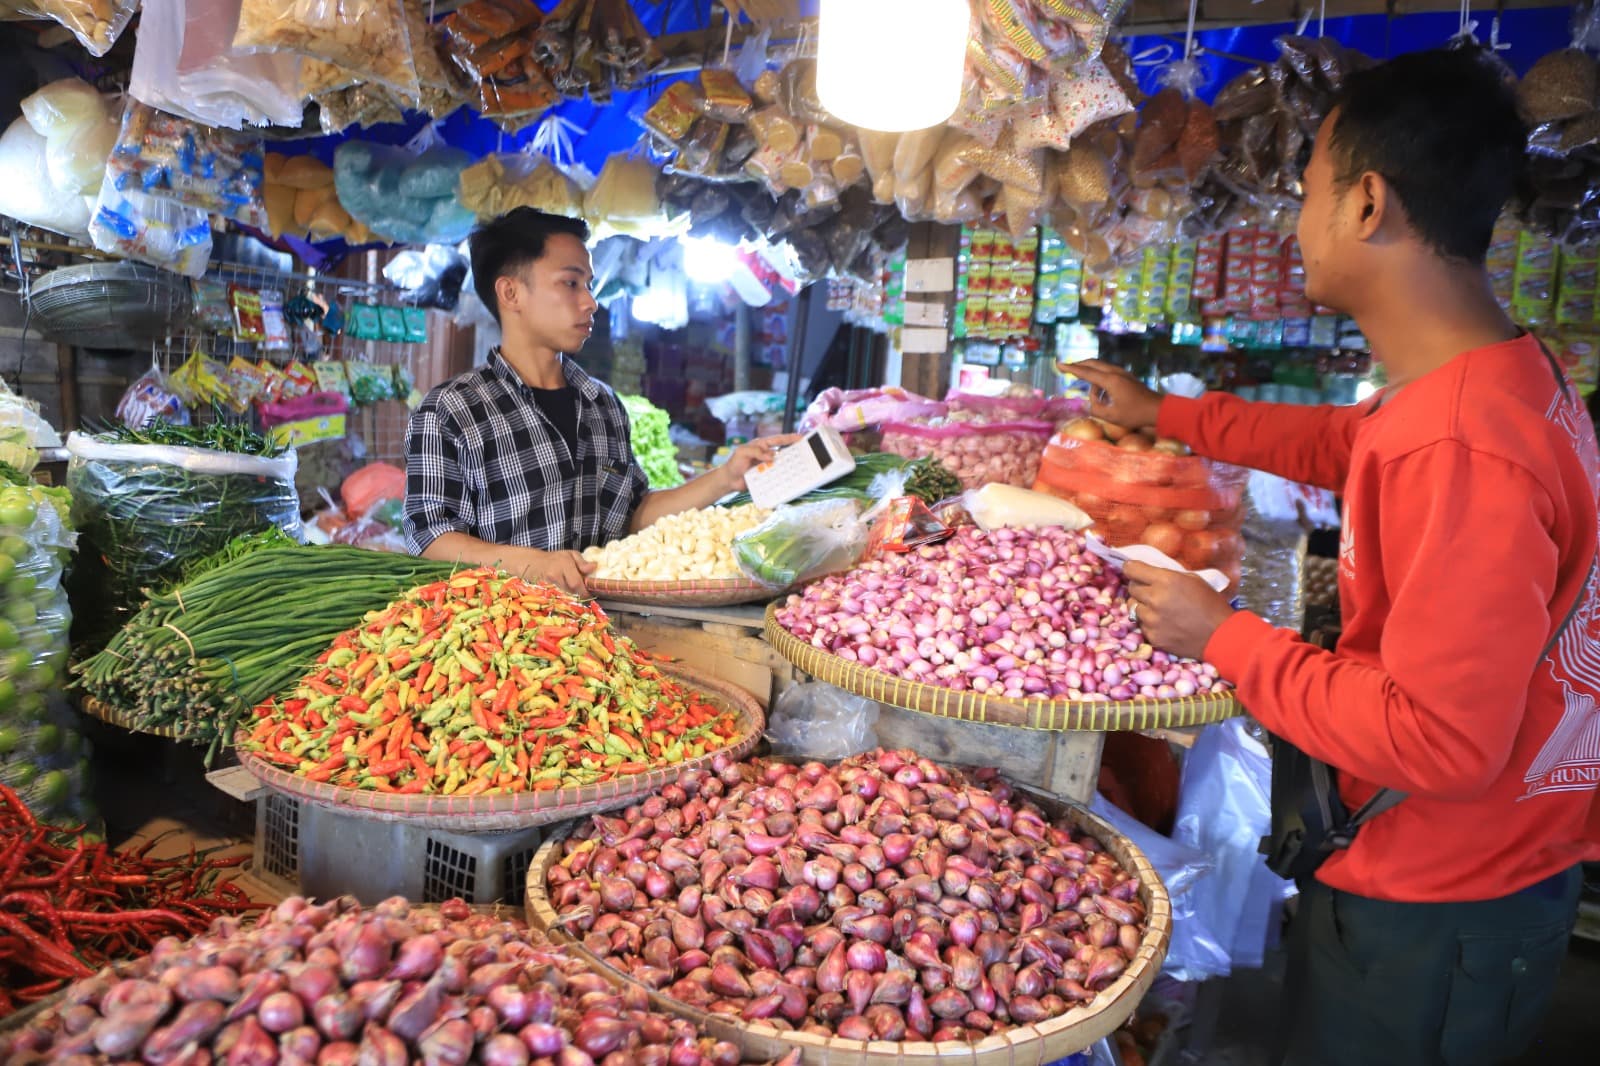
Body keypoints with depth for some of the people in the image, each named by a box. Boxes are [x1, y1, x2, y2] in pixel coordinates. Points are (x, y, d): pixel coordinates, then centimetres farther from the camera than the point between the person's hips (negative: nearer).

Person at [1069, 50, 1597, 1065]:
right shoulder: (1510, 374, -1)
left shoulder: (1460, 449, -33)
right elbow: (1343, 442, 18)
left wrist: (1224, 637, -19)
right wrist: (1161, 412, 22)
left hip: (1437, 919, -8)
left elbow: (1439, 744, -31)